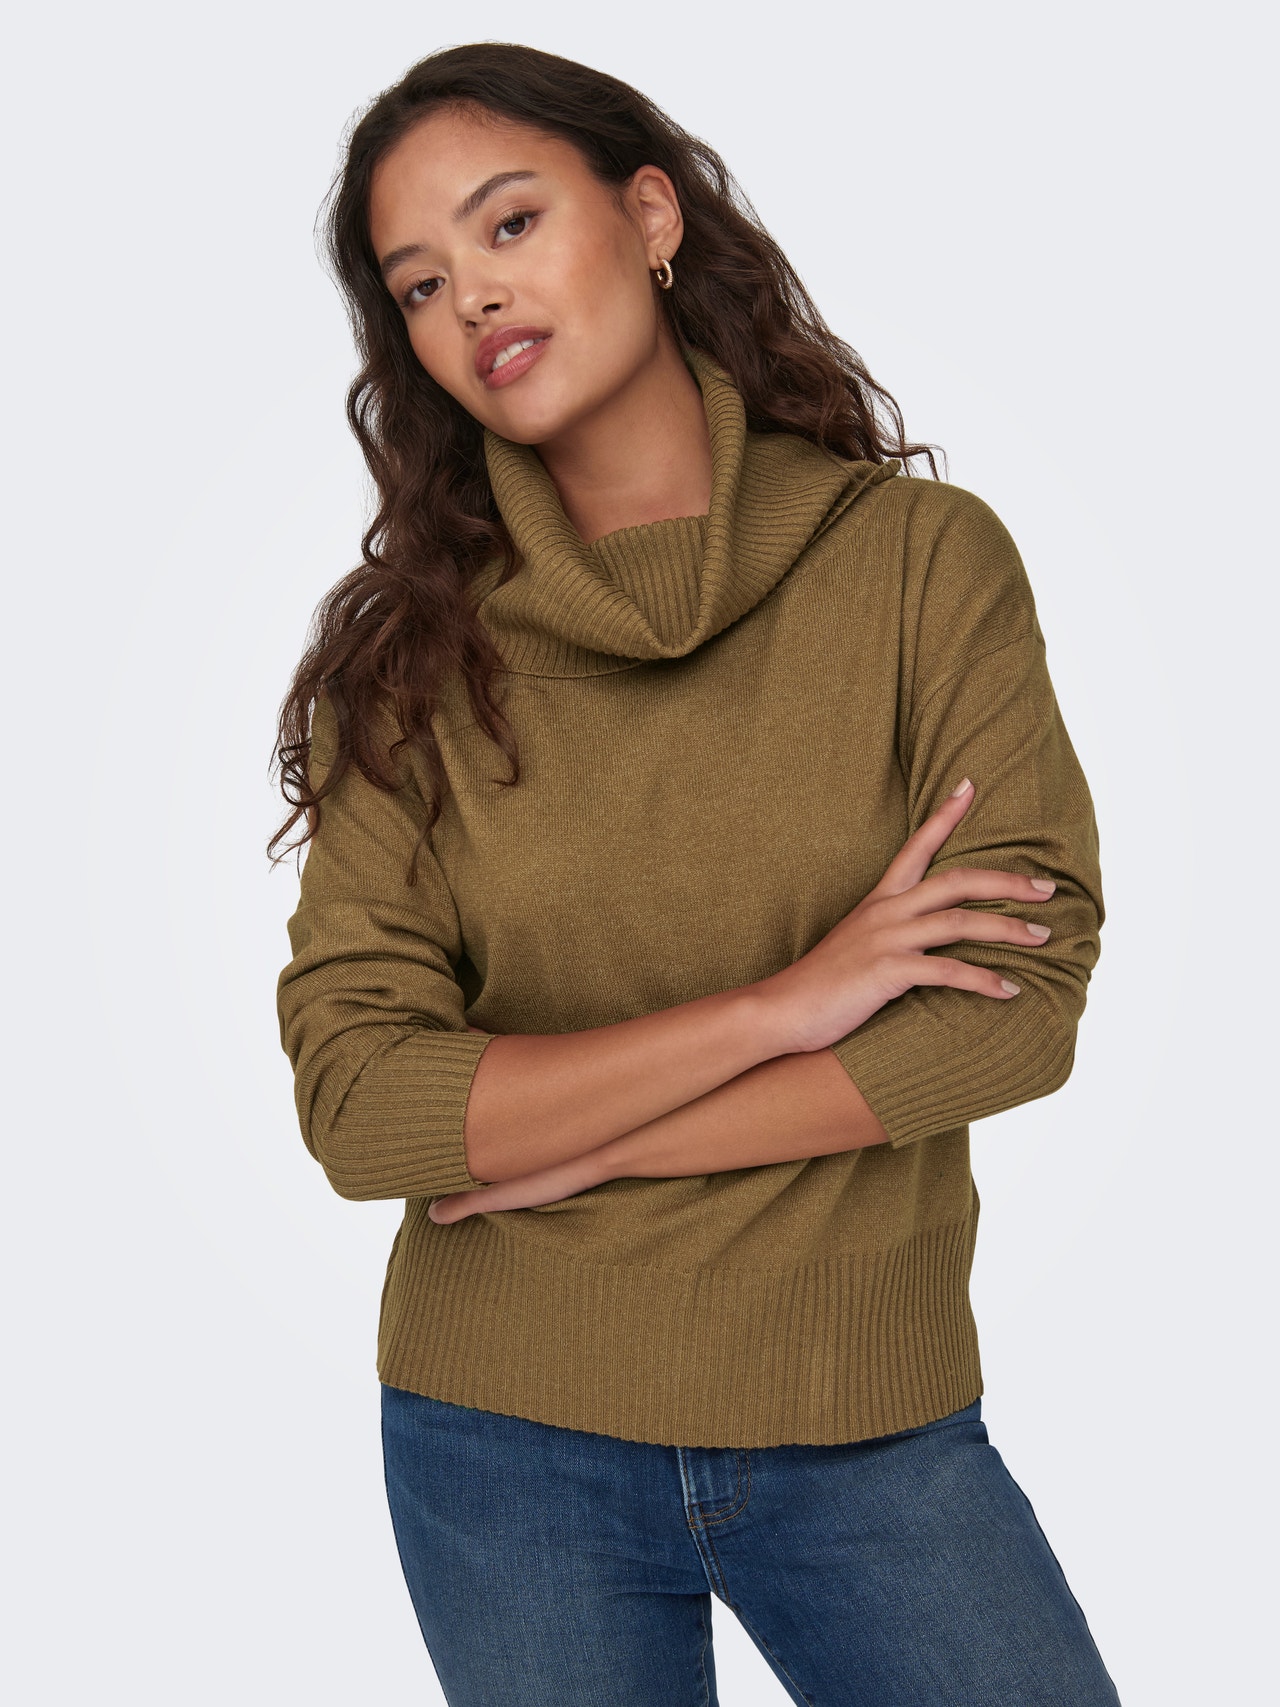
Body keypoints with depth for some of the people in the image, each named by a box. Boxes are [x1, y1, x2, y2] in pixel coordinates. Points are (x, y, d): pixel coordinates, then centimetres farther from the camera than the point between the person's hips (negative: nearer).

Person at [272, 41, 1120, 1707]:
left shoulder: (924, 554, -6)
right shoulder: (403, 652, -4)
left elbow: (1020, 1001, -13)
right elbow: (356, 1101, -12)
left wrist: (576, 1146, -13)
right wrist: (783, 1002, -18)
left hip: (872, 1428, 0)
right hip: (506, 1443, 1)